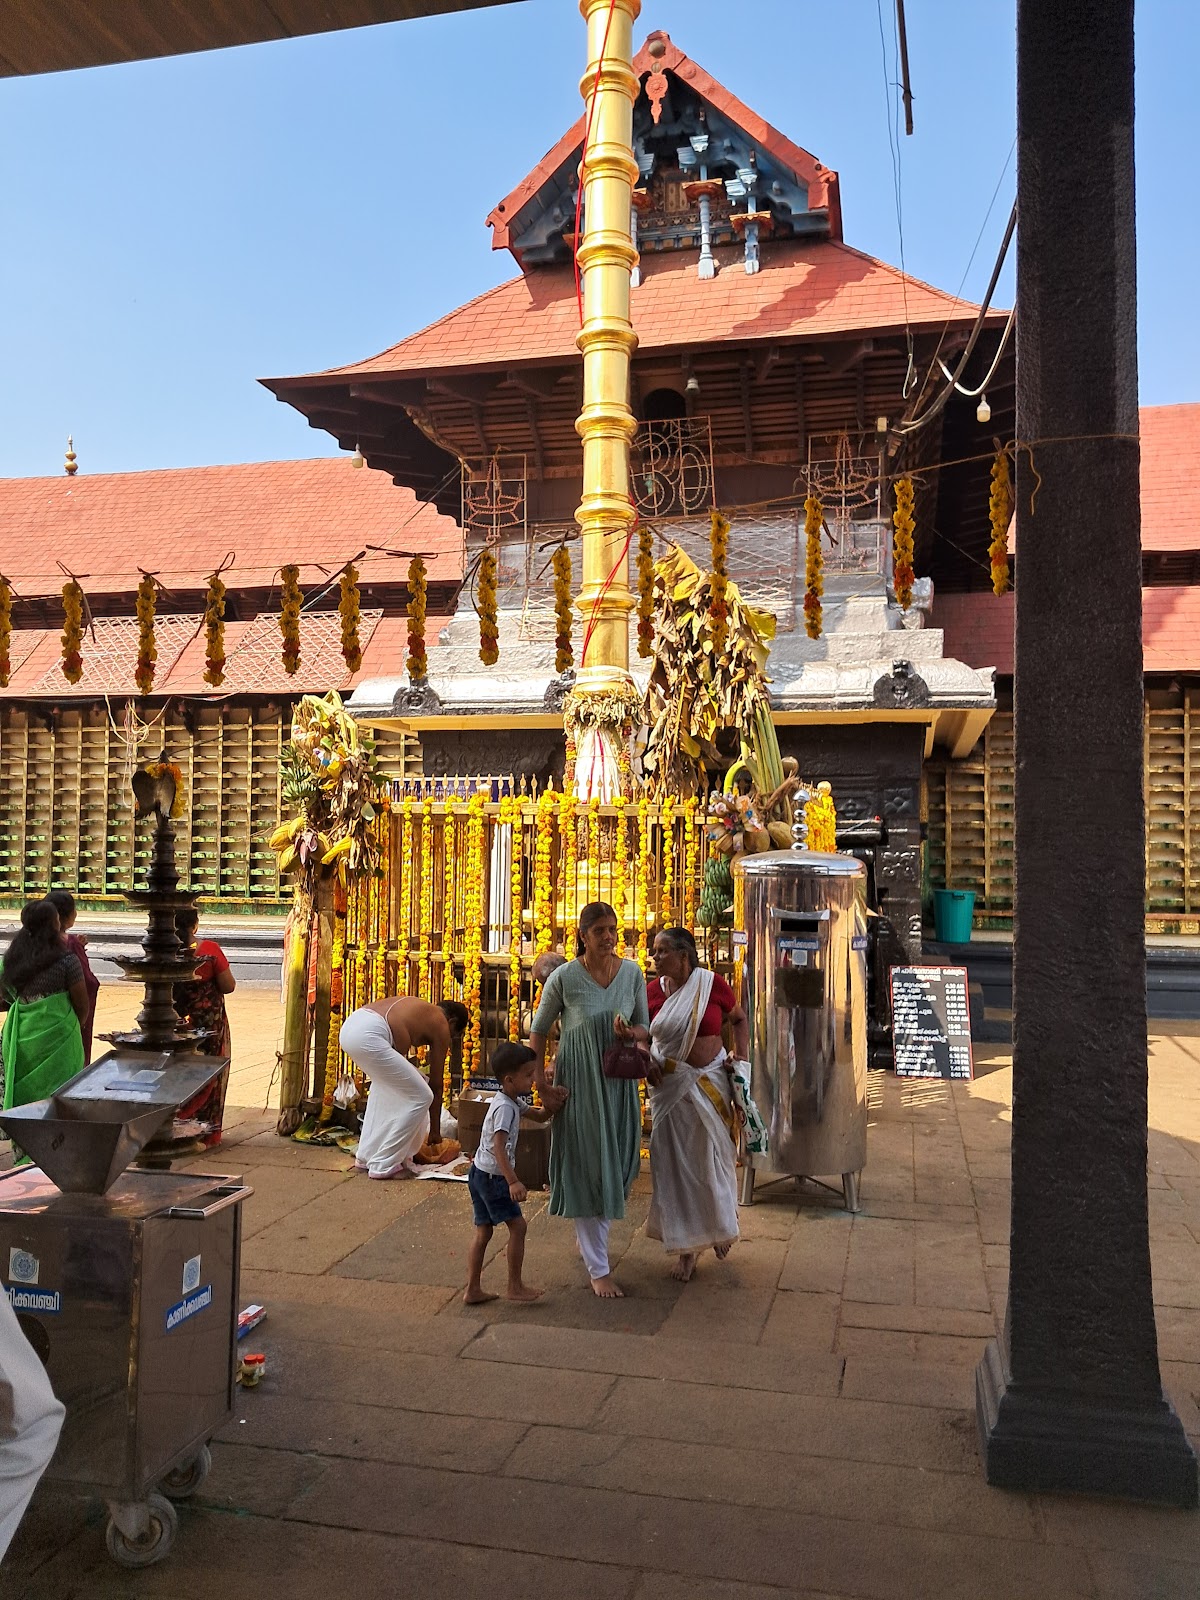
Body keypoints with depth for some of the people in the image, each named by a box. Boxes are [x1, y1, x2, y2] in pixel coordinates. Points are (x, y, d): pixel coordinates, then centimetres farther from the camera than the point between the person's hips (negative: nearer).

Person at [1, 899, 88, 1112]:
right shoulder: (67, 961, -12)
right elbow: (82, 1004, -6)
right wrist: (76, 1027, 13)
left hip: (20, 1036, 5)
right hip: (56, 1037, -5)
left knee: (22, 1092, 15)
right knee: (57, 1095, 5)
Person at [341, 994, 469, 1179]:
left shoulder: (418, 1009, 32)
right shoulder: (441, 1026, 11)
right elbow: (436, 1085, 16)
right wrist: (435, 1130, 27)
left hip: (349, 1026, 9)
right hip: (368, 1037, -9)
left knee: (385, 1084, 31)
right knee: (421, 1097, 4)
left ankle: (366, 1157, 33)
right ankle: (384, 1165, 9)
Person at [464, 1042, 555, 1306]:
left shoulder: (511, 1102, 9)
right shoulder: (504, 1108, -21)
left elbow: (540, 1116, 19)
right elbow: (498, 1148, -28)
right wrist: (514, 1182, -32)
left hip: (479, 1173, 10)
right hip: (492, 1176, -10)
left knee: (483, 1231, 12)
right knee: (518, 1225, -1)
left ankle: (472, 1290, 17)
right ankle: (515, 1286, 8)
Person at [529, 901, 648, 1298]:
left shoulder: (632, 973, -3)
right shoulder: (564, 977, -13)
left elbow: (642, 1024, 8)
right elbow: (538, 1031, -3)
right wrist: (540, 1082, -8)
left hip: (618, 1081, 4)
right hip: (578, 1081, -4)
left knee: (616, 1164, 14)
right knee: (587, 1168, 0)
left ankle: (588, 1237, 41)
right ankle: (598, 1269, 9)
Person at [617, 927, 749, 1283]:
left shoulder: (712, 984, -8)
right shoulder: (653, 990, -4)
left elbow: (739, 1019, 6)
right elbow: (644, 1035, 3)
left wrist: (741, 1054, -6)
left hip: (710, 1080, -1)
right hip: (669, 1084, 2)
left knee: (712, 1157, 10)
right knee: (675, 1163, 5)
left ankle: (720, 1227, 38)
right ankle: (687, 1246, 20)